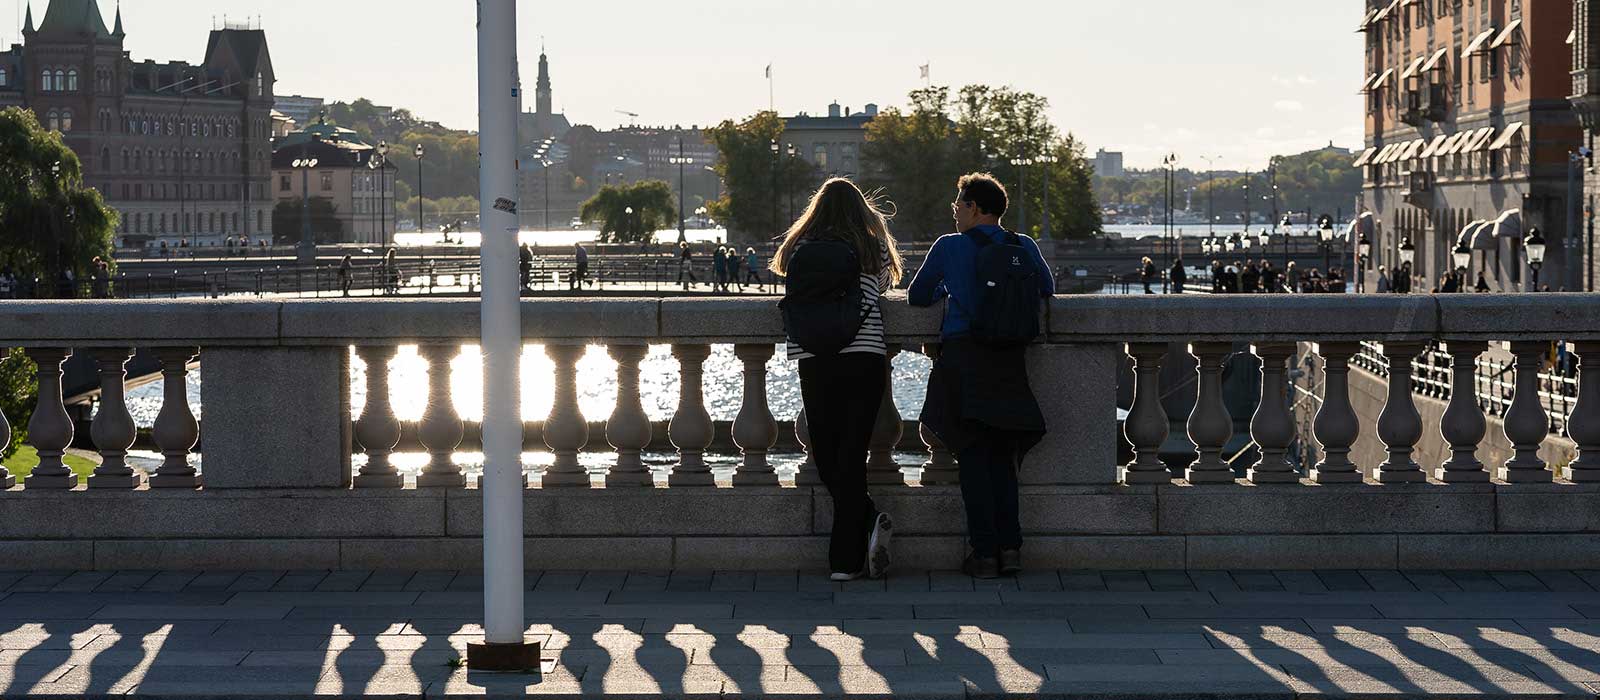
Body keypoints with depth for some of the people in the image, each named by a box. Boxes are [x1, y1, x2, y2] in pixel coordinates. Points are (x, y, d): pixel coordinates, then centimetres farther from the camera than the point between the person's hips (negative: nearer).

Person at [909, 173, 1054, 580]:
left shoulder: (949, 247, 0)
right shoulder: (1024, 248, 8)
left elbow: (917, 296, 12)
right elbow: (1047, 289, 24)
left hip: (964, 356, -3)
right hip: (1010, 359, 3)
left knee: (973, 458, -1)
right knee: (1003, 458, 11)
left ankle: (985, 553, -5)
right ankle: (1010, 548, 3)